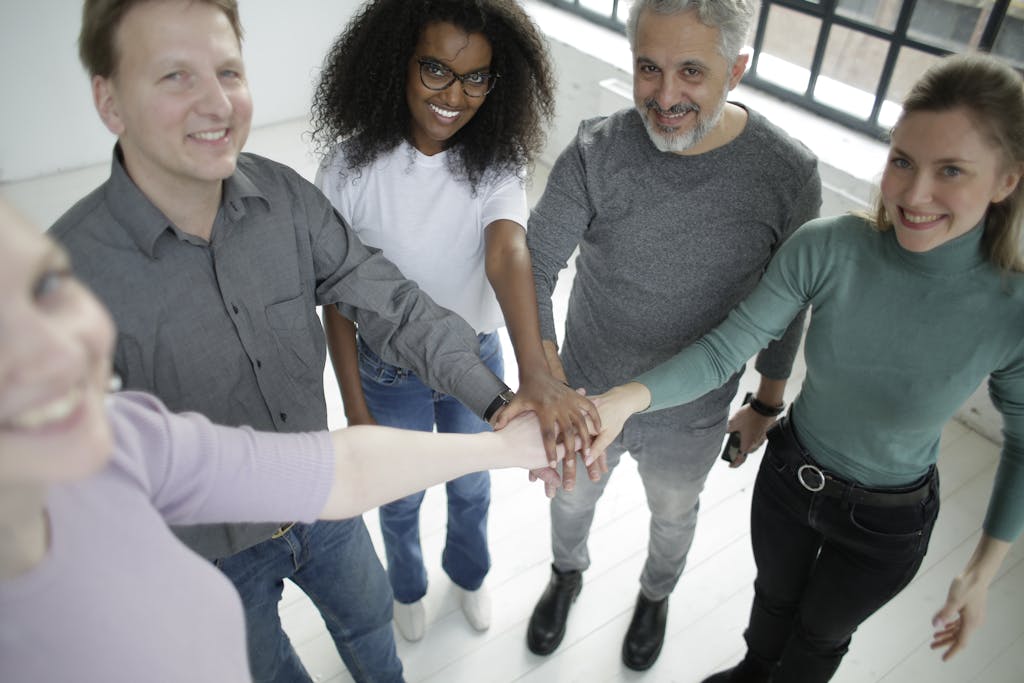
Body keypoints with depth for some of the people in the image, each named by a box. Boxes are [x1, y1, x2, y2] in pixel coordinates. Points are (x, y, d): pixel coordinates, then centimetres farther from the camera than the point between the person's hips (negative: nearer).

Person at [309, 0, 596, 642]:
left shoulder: (496, 162, -17)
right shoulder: (354, 164, -20)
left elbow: (508, 253, -36)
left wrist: (534, 370, -53)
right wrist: (356, 410, -11)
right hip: (390, 371, -1)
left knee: (471, 487, 26)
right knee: (401, 498, 24)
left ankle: (469, 572, 60)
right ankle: (408, 585, 58)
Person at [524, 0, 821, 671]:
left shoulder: (788, 172, -20)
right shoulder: (595, 154, -22)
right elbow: (533, 266, -26)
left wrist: (767, 405, 4)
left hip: (691, 416, 0)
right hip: (586, 396, 0)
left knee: (673, 515, 28)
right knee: (573, 500, 27)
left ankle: (656, 595, 63)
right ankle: (568, 574, 63)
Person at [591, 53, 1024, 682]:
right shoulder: (826, 248, -27)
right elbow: (726, 349, -26)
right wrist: (627, 398, -44)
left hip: (886, 523, -1)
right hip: (790, 473, 2)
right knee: (774, 597, 32)